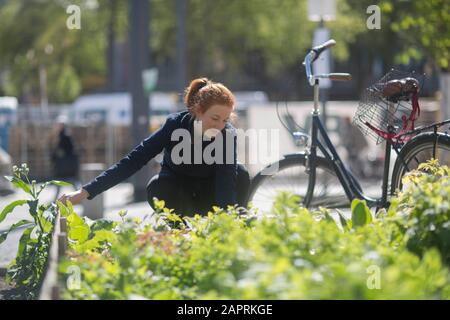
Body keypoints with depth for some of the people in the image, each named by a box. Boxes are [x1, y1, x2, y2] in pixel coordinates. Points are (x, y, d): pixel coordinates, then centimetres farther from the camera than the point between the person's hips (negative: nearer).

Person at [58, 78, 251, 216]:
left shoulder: (228, 135, -27)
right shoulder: (176, 125, -28)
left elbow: (226, 183, -36)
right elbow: (133, 161, -30)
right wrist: (85, 192, -36)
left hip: (210, 196, 1)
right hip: (176, 191, -1)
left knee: (240, 173, -29)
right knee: (157, 187, -35)